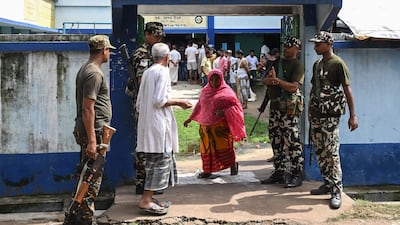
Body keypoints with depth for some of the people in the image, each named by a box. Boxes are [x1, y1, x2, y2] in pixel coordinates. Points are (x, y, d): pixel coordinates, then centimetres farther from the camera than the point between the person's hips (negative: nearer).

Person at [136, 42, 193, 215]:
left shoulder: (147, 72, 15)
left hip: (146, 121, 9)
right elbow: (159, 100, -18)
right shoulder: (162, 71, -10)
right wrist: (179, 102, -8)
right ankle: (146, 200, -5)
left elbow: (139, 102, 17)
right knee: (160, 160, -5)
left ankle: (149, 197, 17)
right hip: (159, 122, -9)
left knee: (154, 162, 13)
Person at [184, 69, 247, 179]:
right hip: (206, 126, 4)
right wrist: (190, 119, 24)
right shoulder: (205, 91, 12)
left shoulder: (227, 92, -3)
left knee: (224, 147, -4)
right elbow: (199, 106, 22)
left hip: (221, 126, -4)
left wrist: (224, 112, -18)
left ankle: (233, 164, 21)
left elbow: (235, 105, -3)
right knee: (207, 148, 5)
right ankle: (207, 171, 15)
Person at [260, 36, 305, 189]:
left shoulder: (297, 65, -5)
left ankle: (297, 174, 0)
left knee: (292, 141, -7)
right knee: (276, 141, 12)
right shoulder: (277, 62, 19)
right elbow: (264, 80, 13)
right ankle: (279, 172, 22)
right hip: (275, 106, 8)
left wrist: (276, 80, -14)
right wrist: (269, 80, -10)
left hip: (289, 107, -8)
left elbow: (293, 87, -19)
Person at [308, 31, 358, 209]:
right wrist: (310, 110, 18)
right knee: (320, 152, 12)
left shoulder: (338, 63, -9)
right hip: (315, 114, 8)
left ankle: (336, 191, -5)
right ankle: (327, 183, 23)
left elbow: (347, 89, -13)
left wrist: (352, 115, -18)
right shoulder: (317, 64, 15)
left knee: (331, 152, -9)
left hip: (330, 115, -8)